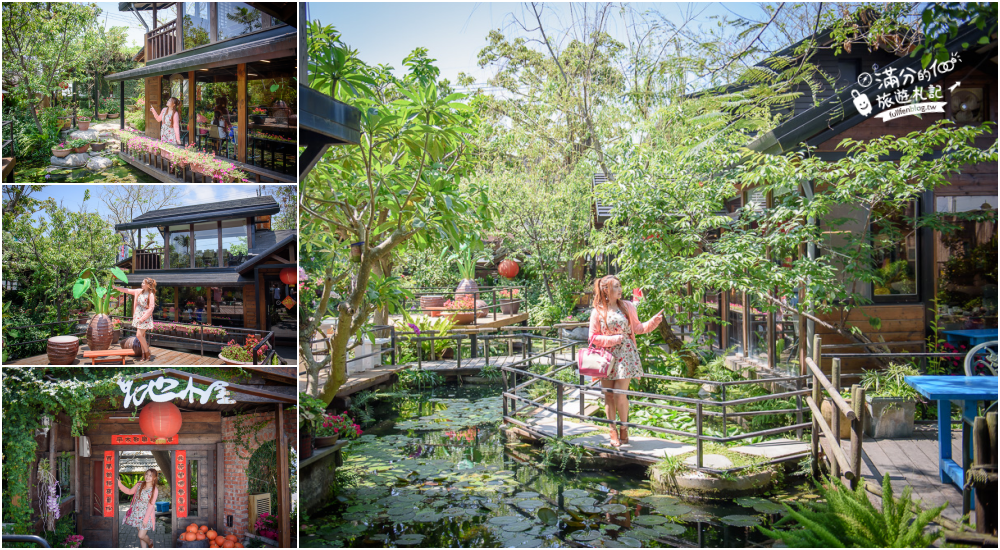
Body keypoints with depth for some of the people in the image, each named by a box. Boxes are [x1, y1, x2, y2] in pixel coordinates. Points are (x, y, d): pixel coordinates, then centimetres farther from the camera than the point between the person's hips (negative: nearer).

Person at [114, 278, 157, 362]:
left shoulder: (151, 295, -12)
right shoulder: (139, 291, 8)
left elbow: (151, 308, -14)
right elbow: (128, 290, 18)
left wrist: (142, 318, -16)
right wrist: (116, 287, 16)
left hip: (145, 317, -7)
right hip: (138, 316, 7)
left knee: (139, 335, -14)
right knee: (142, 336, 7)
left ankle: (147, 354, 1)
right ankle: (144, 356, 12)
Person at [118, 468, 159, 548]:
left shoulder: (154, 490, -13)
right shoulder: (139, 485, 1)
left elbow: (151, 505, -14)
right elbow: (129, 491, 16)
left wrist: (145, 519, -16)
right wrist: (119, 484, 5)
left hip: (146, 515, -5)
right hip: (136, 514, 5)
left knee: (141, 535, -5)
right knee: (141, 535, 10)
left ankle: (150, 542, 26)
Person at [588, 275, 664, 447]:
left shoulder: (627, 306, 6)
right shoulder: (598, 311, 0)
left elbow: (637, 328, 15)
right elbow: (593, 337, 0)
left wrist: (654, 321, 2)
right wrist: (614, 339, -9)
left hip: (625, 355, 0)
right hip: (607, 356, 0)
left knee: (619, 394, -7)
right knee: (608, 395, 3)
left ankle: (624, 430, 12)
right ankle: (613, 432, 16)